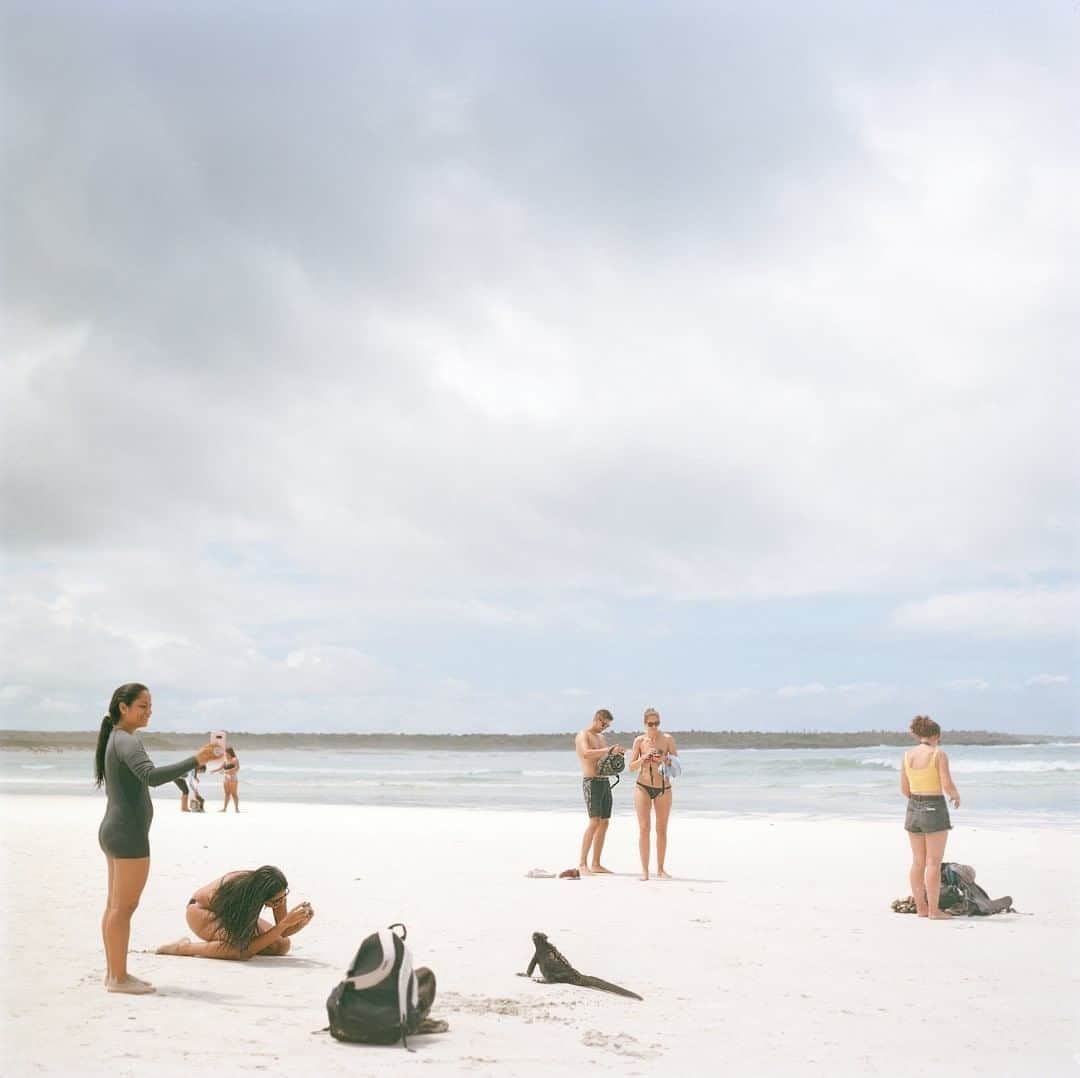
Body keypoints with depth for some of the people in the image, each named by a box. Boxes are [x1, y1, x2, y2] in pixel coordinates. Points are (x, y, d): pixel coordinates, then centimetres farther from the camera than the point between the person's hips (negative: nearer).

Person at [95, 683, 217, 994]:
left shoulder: (113, 739, 16)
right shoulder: (127, 742, -16)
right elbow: (151, 776, -33)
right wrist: (195, 760, -38)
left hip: (112, 831, 11)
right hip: (128, 833, -11)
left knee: (115, 905, 13)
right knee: (124, 906, -5)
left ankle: (114, 972, 20)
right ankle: (118, 977, -1)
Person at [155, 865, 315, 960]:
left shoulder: (276, 889, -25)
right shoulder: (238, 893, -40)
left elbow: (283, 932, -12)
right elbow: (248, 948, -36)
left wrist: (302, 921, -35)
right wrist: (286, 922, -44)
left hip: (235, 915, 7)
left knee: (282, 945, -9)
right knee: (243, 949, -35)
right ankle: (184, 947, -16)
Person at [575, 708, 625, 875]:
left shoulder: (600, 737, 21)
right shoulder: (583, 735, -6)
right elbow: (586, 754, -26)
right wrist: (609, 750, -30)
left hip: (605, 782, 9)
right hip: (591, 782, -9)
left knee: (604, 823, 5)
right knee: (594, 822, -17)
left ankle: (596, 864, 9)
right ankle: (582, 864, -17)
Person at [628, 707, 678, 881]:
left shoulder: (667, 739, -2)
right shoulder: (639, 740, -1)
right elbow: (632, 767, 0)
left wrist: (664, 759, -21)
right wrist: (644, 758, -18)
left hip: (663, 788, 1)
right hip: (643, 787, -1)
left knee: (662, 829, 5)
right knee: (644, 828, -5)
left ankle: (660, 869, 13)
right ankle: (644, 870, -1)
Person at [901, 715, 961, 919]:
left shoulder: (907, 755, 5)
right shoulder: (939, 754, -10)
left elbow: (904, 789, 7)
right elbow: (947, 785, -16)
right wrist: (956, 796, 5)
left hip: (913, 810, 5)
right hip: (934, 810, -5)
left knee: (918, 862, 12)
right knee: (934, 863, -1)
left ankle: (921, 907, 17)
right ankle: (934, 910, 1)